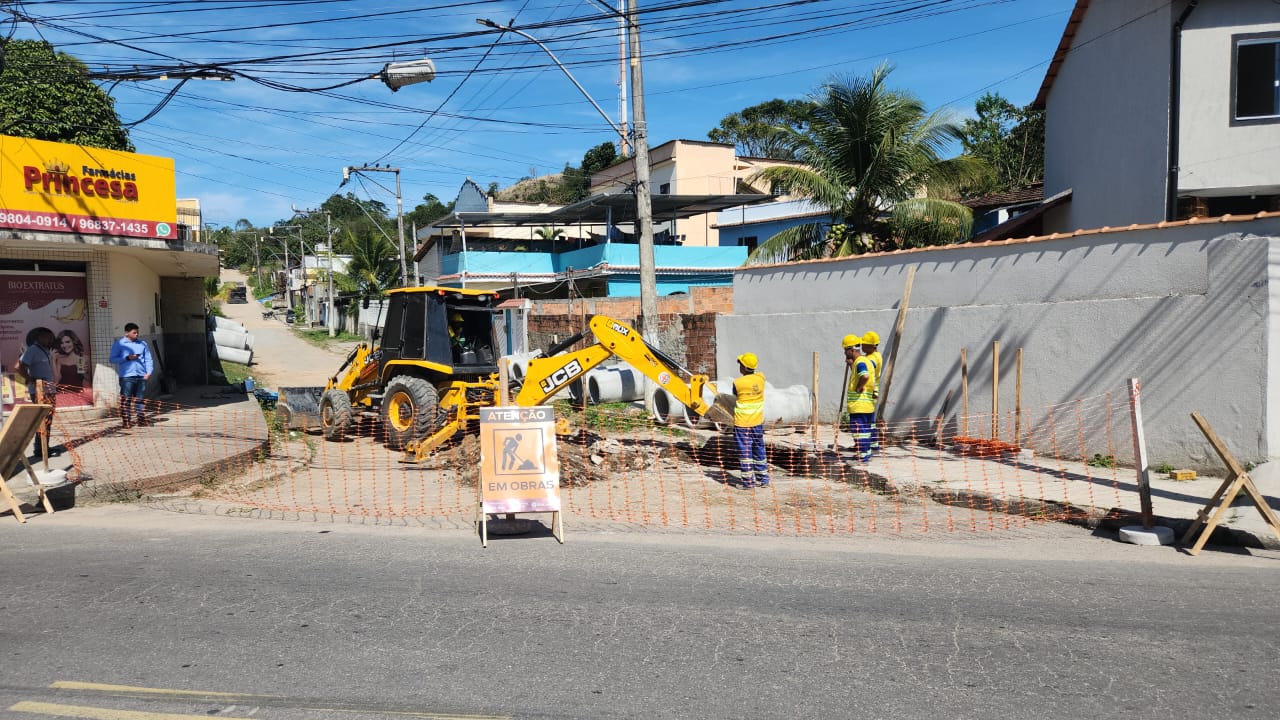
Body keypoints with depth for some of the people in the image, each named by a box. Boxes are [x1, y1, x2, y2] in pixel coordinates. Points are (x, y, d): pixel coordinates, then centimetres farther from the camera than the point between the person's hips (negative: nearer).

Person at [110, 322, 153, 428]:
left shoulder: (142, 343, 13)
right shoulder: (119, 344, 3)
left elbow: (148, 359, 14)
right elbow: (112, 359, 1)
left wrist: (148, 372, 2)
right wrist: (127, 358, -12)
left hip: (141, 376, 3)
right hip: (127, 376, -3)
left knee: (139, 399, 9)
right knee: (126, 399, -2)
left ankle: (141, 418, 12)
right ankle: (126, 420, 1)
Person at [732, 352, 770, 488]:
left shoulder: (737, 383, -15)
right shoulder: (760, 378, -4)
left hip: (742, 423, -5)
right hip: (758, 421, 5)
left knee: (745, 451, 3)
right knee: (759, 450, 15)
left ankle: (748, 480, 5)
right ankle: (763, 479, 21)